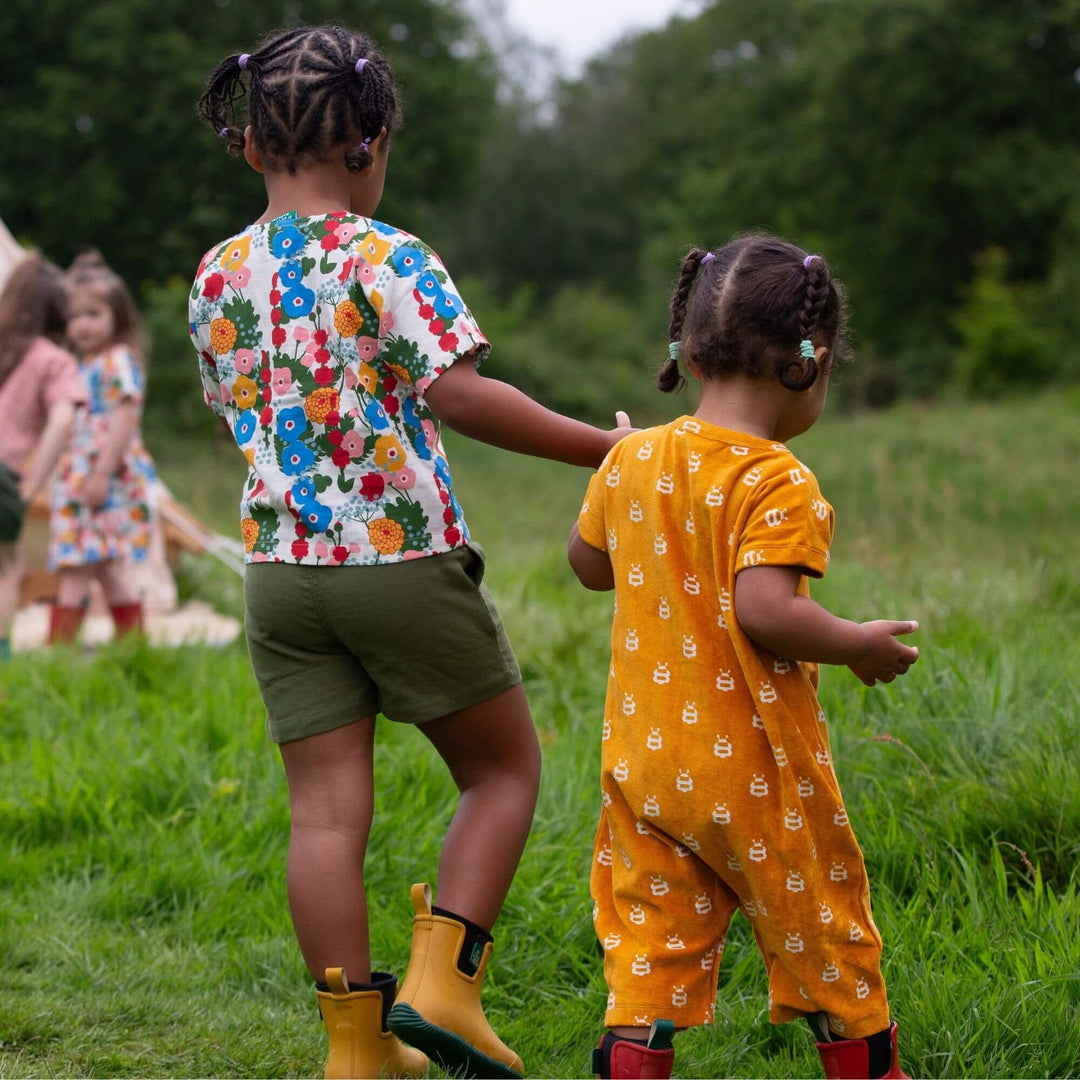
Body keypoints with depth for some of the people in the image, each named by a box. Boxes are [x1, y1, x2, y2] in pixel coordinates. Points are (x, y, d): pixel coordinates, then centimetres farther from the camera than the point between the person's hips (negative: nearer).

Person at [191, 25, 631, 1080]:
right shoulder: (385, 259, -10)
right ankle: (440, 981, 0)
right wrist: (601, 448, -16)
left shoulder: (218, 274, 7)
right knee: (503, 769, 12)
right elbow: (457, 395, -21)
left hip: (279, 569, 5)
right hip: (404, 559, -5)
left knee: (326, 810, 7)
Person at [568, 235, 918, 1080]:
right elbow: (765, 612, -28)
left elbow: (588, 562, 17)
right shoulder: (776, 483, -18)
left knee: (652, 946, 8)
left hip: (644, 761, 5)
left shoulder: (632, 460, 3)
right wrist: (861, 646, -13)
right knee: (826, 932, 13)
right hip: (751, 769, -5)